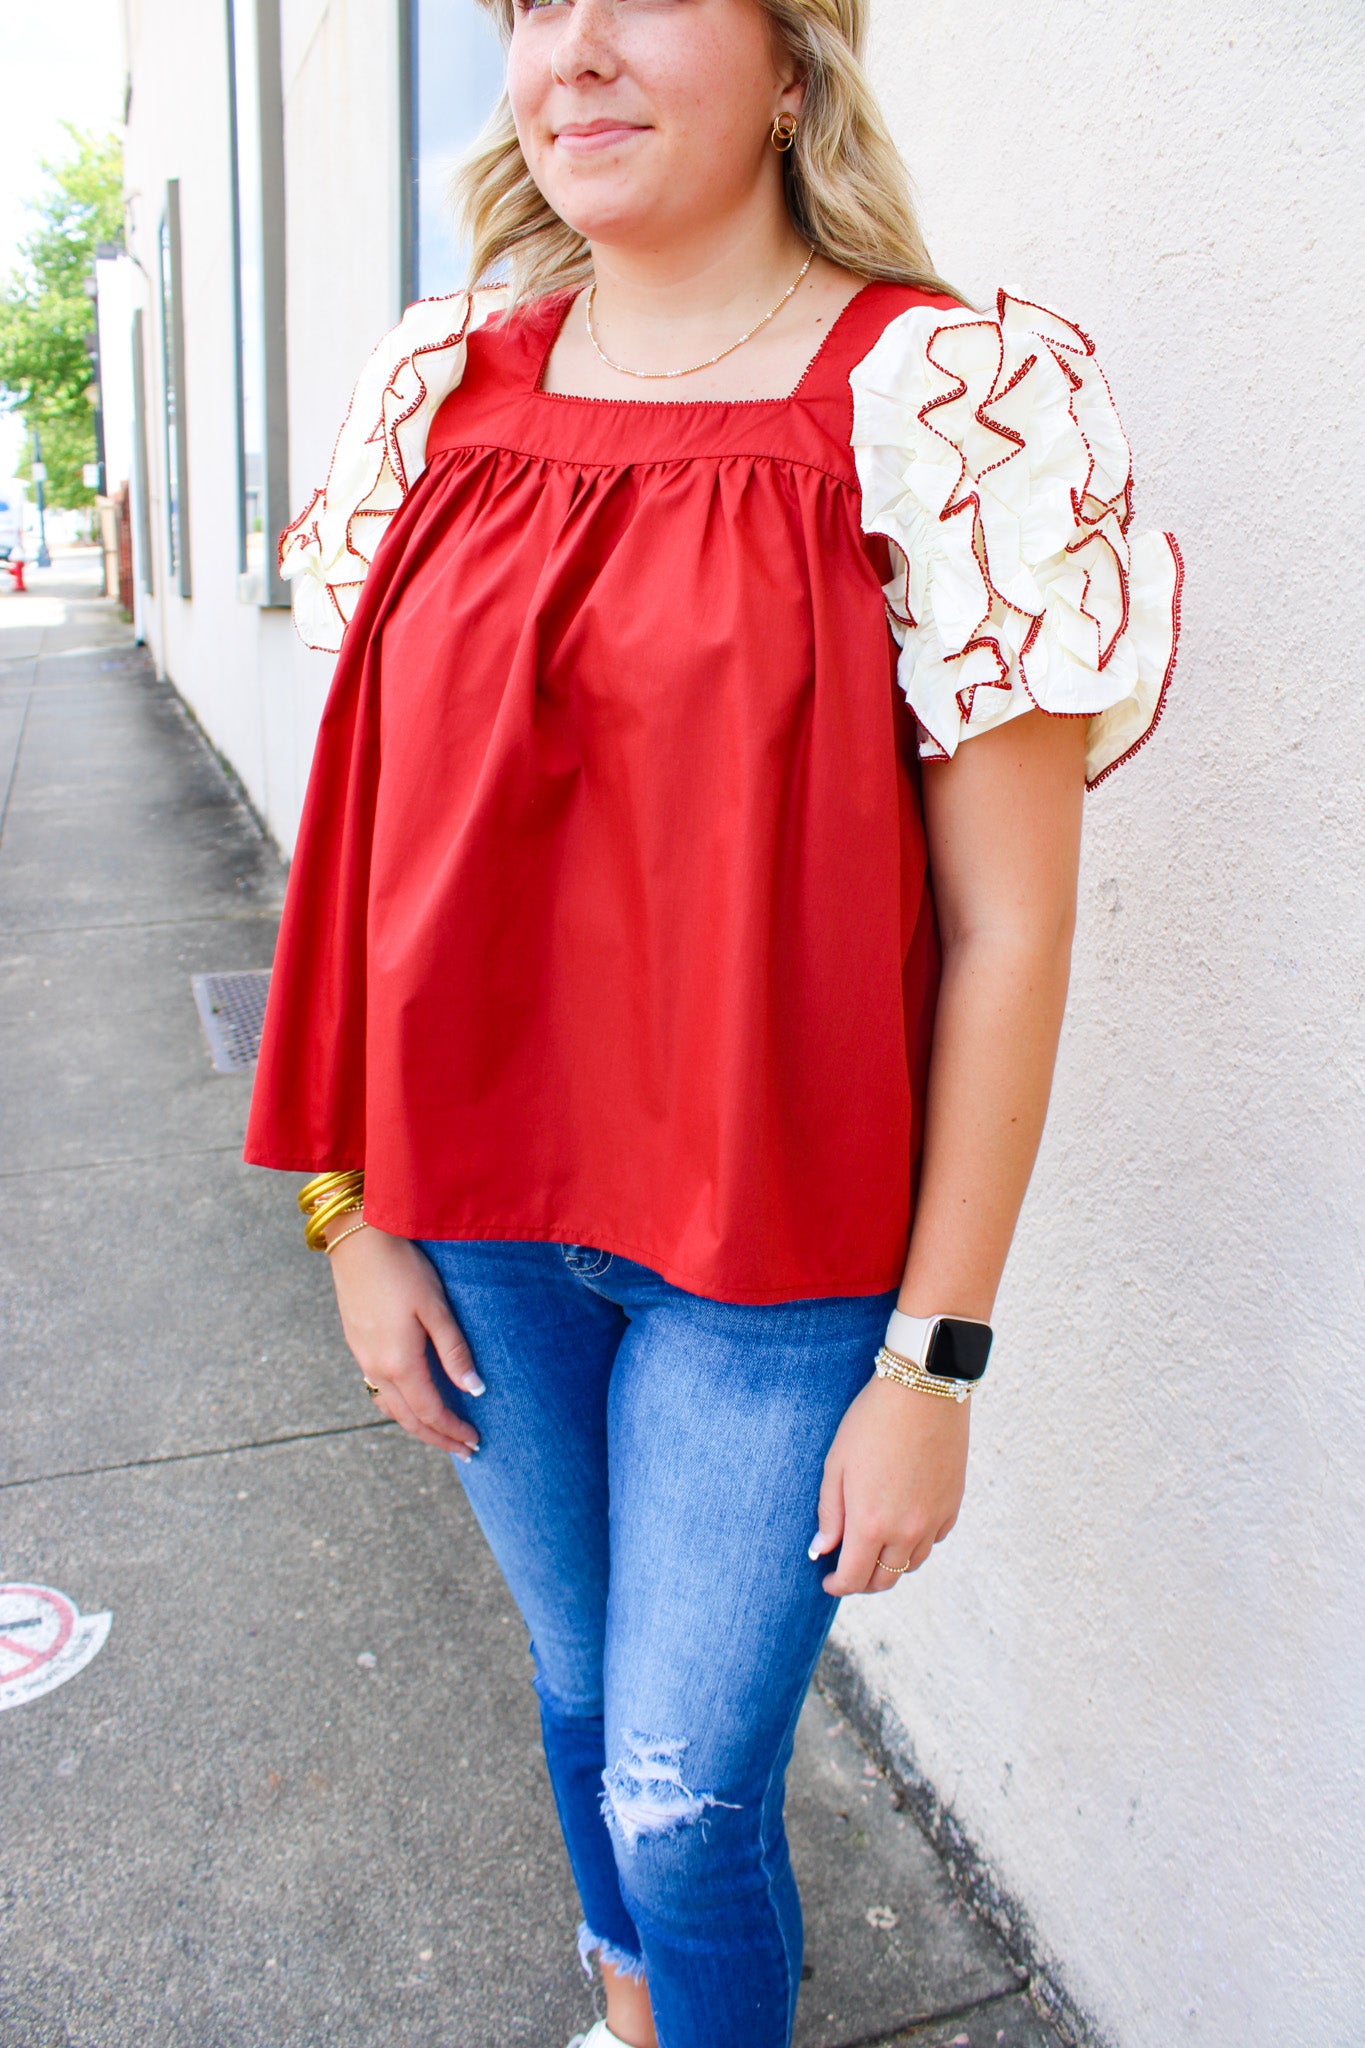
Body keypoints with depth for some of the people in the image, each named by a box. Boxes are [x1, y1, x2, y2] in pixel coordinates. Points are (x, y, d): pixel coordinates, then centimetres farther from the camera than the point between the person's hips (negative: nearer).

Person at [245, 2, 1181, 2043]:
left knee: (684, 1792, 8)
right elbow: (380, 837, 6)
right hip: (482, 1218, 5)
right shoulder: (442, 387, 3)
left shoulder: (939, 399, -12)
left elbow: (1006, 927, -12)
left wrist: (934, 1355, -10)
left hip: (776, 1253, -4)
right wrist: (360, 1207, 5)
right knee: (581, 1695, 24)